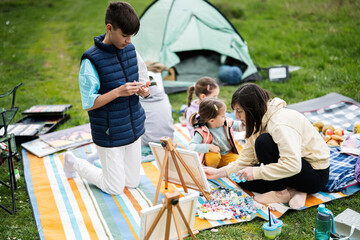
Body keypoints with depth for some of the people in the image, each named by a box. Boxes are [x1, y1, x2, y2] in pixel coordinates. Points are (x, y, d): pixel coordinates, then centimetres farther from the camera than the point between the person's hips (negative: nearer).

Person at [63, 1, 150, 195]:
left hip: (133, 128, 6)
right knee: (115, 189, 8)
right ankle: (74, 163, 28)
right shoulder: (91, 60, -20)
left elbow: (143, 80, 10)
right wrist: (118, 92, -30)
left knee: (133, 183, 17)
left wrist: (144, 90, -14)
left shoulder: (130, 50, -1)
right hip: (109, 134, -6)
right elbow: (88, 104, -19)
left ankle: (99, 158, 39)